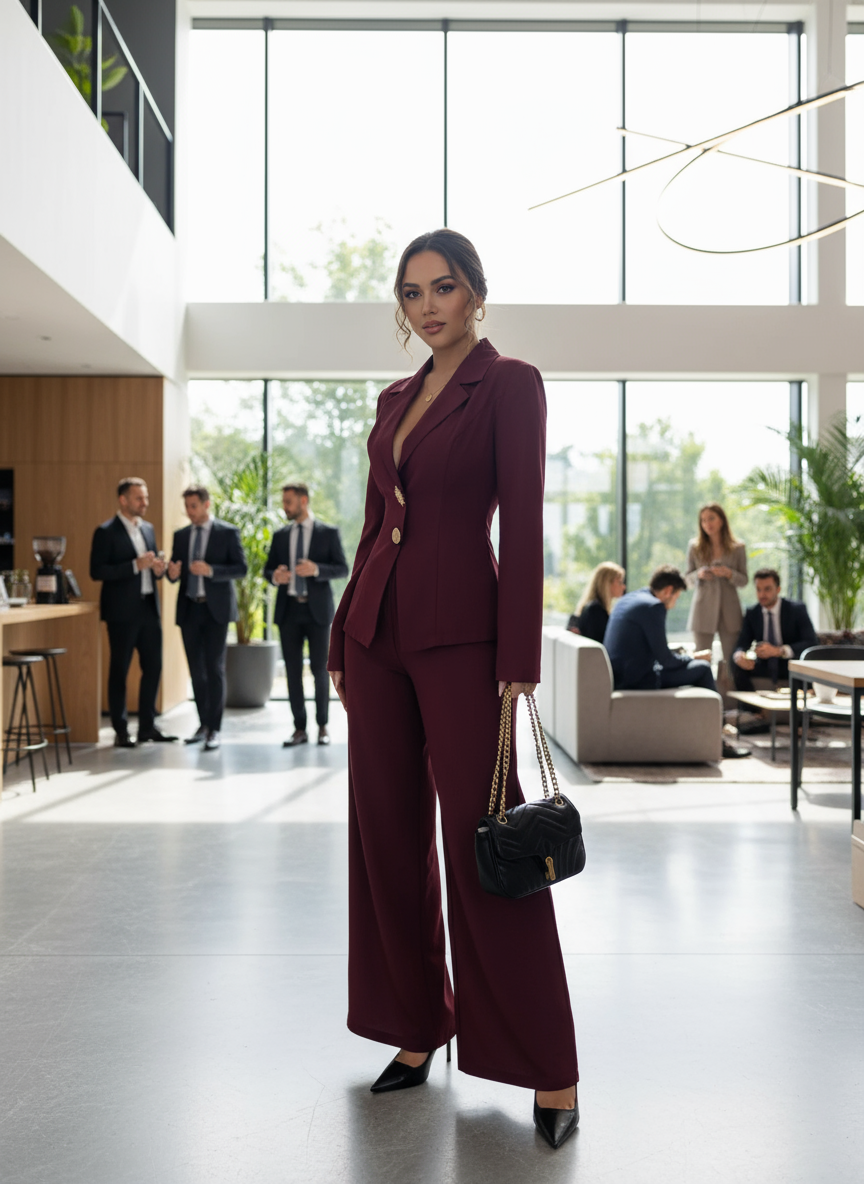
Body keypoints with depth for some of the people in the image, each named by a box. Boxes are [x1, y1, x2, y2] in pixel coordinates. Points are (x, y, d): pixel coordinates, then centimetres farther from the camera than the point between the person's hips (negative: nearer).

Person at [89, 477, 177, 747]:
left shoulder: (148, 529, 14)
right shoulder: (106, 532, -7)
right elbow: (96, 571, -14)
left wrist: (158, 569, -2)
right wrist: (135, 565, -21)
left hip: (149, 608, 7)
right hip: (122, 611, -7)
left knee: (153, 667, 9)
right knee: (119, 670, 1)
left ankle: (147, 726, 19)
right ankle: (120, 731, 8)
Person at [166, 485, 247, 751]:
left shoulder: (228, 533, -3)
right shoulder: (180, 536, 11)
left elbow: (241, 568, -8)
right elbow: (175, 571, 13)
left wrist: (211, 570, -21)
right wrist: (172, 573, -11)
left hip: (216, 609, -4)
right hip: (189, 609, 5)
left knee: (215, 668, -5)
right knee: (196, 670, 8)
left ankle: (215, 729, -1)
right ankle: (203, 724, 19)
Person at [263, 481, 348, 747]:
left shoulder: (329, 533, 1)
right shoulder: (280, 536, 11)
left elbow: (342, 568, -3)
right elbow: (268, 569, 13)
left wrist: (316, 569, -20)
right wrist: (274, 576, -10)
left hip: (317, 610, -3)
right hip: (288, 610, 3)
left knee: (320, 669, 1)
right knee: (293, 670, 3)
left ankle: (322, 726, 14)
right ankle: (300, 729, 10)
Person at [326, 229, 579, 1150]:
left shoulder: (509, 384, -4)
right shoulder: (396, 400, 16)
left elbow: (523, 527, -11)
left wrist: (519, 662, -16)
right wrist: (344, 639, 15)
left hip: (458, 632, -7)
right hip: (378, 628, 7)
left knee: (482, 842, -5)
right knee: (387, 836, 11)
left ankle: (548, 1071, 7)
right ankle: (418, 1027, 27)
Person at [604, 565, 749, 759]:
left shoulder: (627, 599, 14)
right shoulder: (653, 606, -15)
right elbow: (665, 659, -15)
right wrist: (693, 658, 3)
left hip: (618, 677, 10)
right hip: (638, 680, -10)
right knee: (702, 668, 1)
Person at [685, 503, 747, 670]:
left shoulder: (737, 548, 3)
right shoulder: (695, 546, 4)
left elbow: (743, 581, 5)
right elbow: (687, 579, 8)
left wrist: (729, 574, -15)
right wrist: (698, 575, -14)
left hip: (729, 610, 0)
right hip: (703, 608, 0)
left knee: (733, 661, 0)